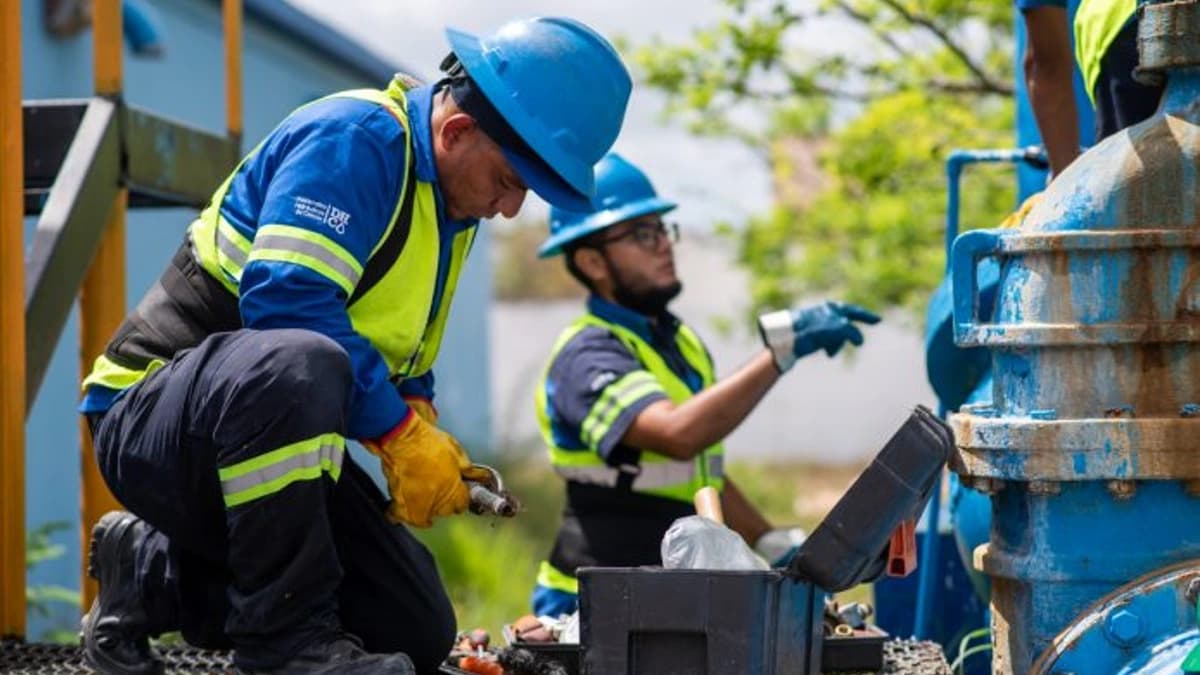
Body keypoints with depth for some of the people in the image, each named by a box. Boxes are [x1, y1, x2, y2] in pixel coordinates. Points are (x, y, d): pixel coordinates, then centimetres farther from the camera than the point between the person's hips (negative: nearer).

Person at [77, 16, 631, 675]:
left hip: (266, 436, 10)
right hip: (153, 419, -10)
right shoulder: (353, 137, -17)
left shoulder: (452, 203, 12)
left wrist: (422, 426, -2)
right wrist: (401, 432, -26)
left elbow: (405, 363, 21)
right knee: (297, 363, -42)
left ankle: (153, 577, 16)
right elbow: (285, 298, -30)